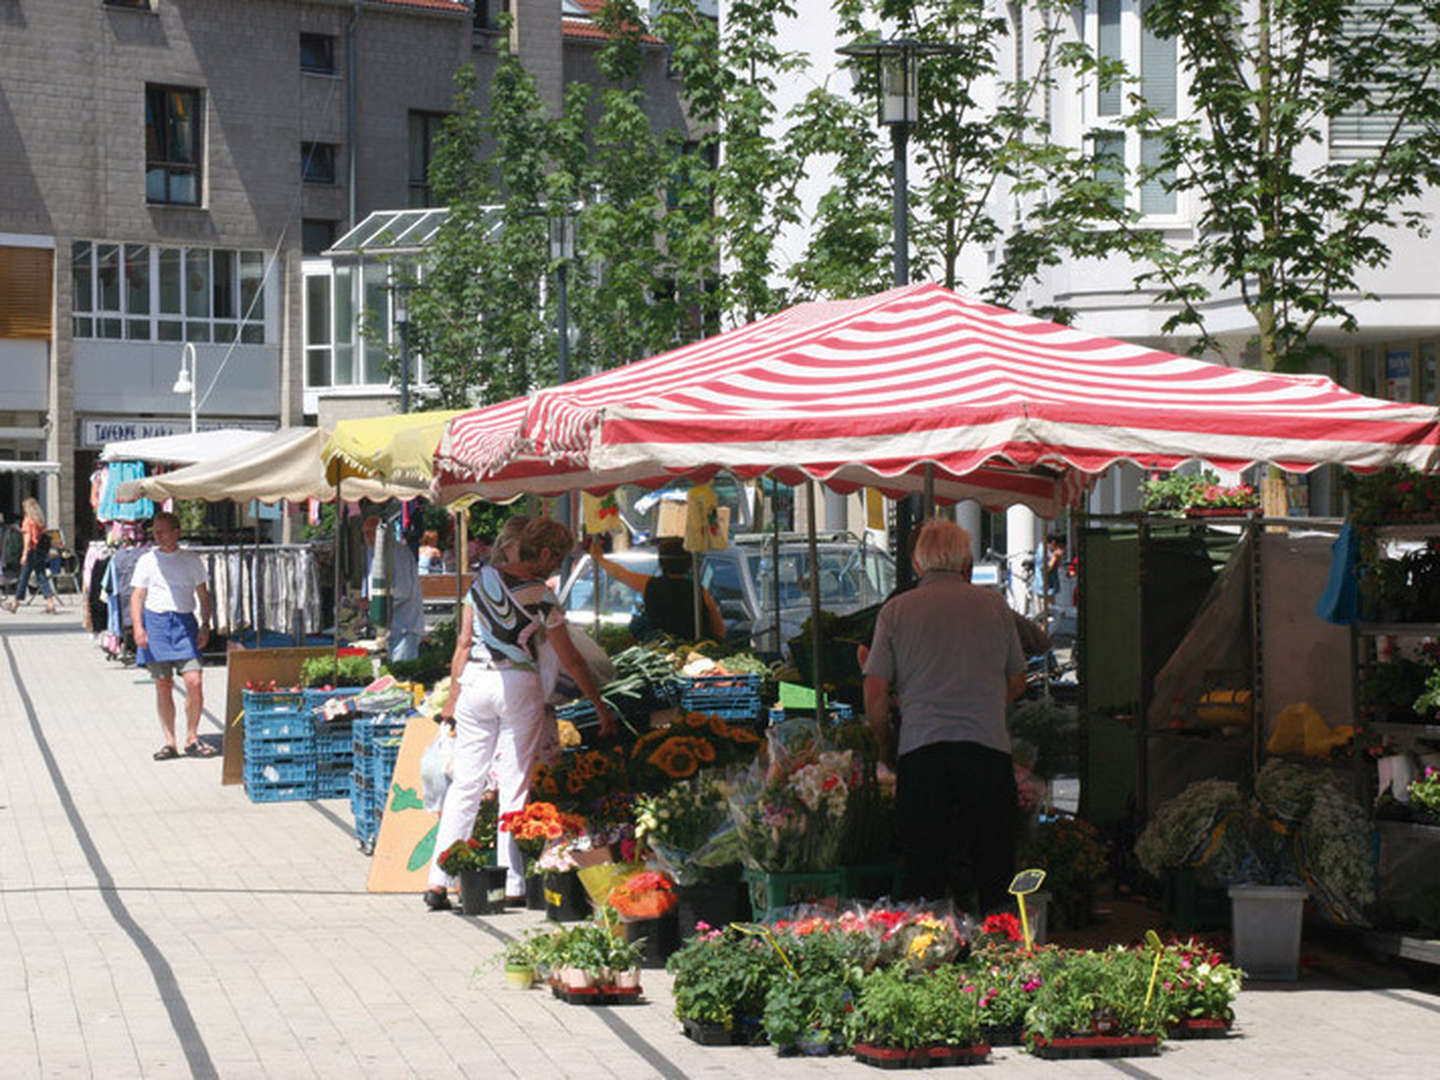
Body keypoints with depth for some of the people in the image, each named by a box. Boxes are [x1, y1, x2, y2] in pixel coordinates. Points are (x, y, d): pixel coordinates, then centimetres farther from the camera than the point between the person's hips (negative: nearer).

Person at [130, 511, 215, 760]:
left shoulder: (191, 560, 9)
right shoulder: (147, 560, 7)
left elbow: (203, 595, 12)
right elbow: (137, 596, 3)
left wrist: (205, 625, 1)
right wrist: (138, 627, -10)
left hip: (185, 623, 0)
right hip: (155, 622, 0)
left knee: (194, 682, -11)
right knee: (163, 686, 2)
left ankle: (192, 738, 3)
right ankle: (169, 742, 9)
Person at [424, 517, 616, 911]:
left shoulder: (483, 578, 5)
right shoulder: (541, 597, -8)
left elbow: (464, 642, 7)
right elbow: (570, 661, -3)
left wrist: (453, 697, 13)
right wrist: (601, 706, 6)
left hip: (475, 682, 4)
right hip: (519, 686, -4)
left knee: (465, 782, 7)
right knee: (515, 785, 3)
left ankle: (438, 881, 3)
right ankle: (512, 884, 4)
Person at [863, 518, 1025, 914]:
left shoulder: (895, 610, 6)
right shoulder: (994, 604, 9)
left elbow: (875, 694, 1)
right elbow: (1017, 682, 17)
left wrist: (885, 748, 16)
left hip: (921, 748, 0)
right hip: (989, 746, 0)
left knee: (922, 871, 4)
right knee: (993, 868, 7)